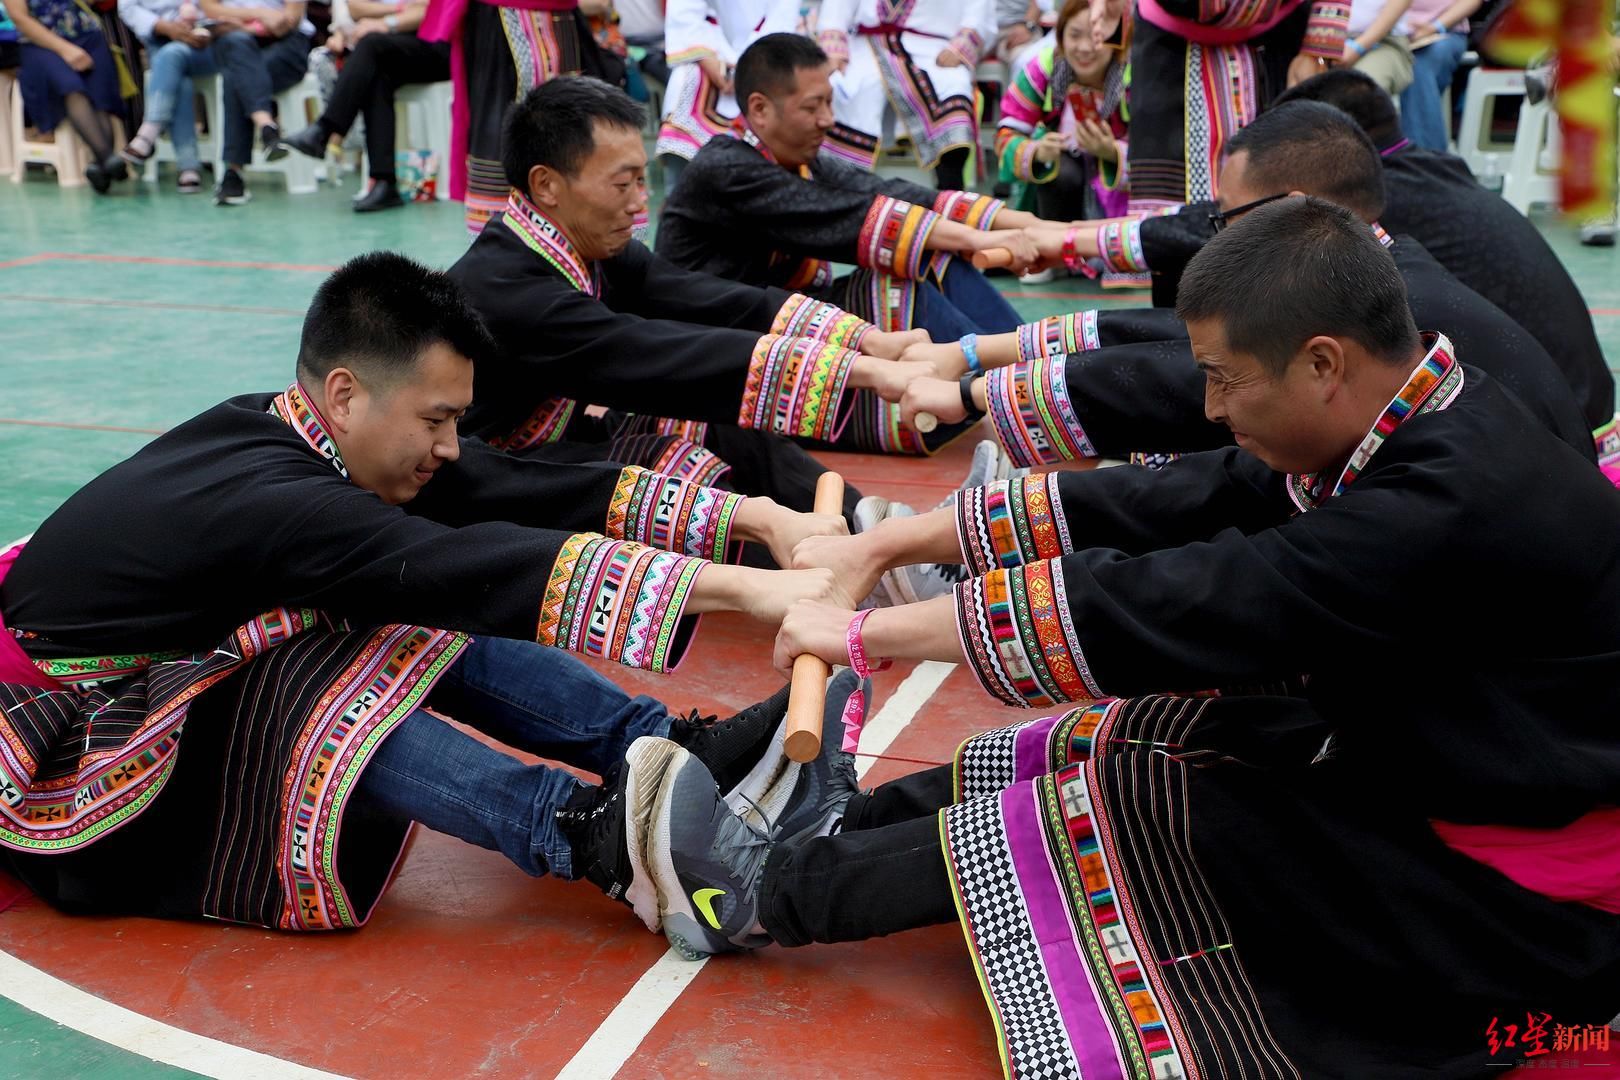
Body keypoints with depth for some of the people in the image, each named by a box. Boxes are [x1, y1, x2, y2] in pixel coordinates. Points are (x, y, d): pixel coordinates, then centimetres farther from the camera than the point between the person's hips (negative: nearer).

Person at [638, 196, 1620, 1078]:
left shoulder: (1462, 498, -32)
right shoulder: (1408, 434, -5)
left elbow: (1167, 608, -33)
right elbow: (1161, 508, -4)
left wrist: (866, 635, -23)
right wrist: (882, 546, -4)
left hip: (1510, 895, -8)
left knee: (1102, 818, -15)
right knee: (1098, 751, -2)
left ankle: (771, 898, -2)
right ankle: (799, 857, 5)